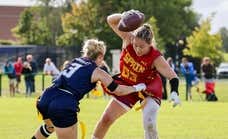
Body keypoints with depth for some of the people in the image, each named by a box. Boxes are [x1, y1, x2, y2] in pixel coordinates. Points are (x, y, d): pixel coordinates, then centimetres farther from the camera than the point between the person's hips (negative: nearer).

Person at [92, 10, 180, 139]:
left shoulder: (156, 57, -31)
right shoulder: (128, 38, -22)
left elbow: (173, 76, -30)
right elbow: (111, 20, -18)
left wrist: (174, 92, -50)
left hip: (149, 89, -4)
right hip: (127, 85, 4)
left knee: (149, 124, -21)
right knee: (106, 119, 3)